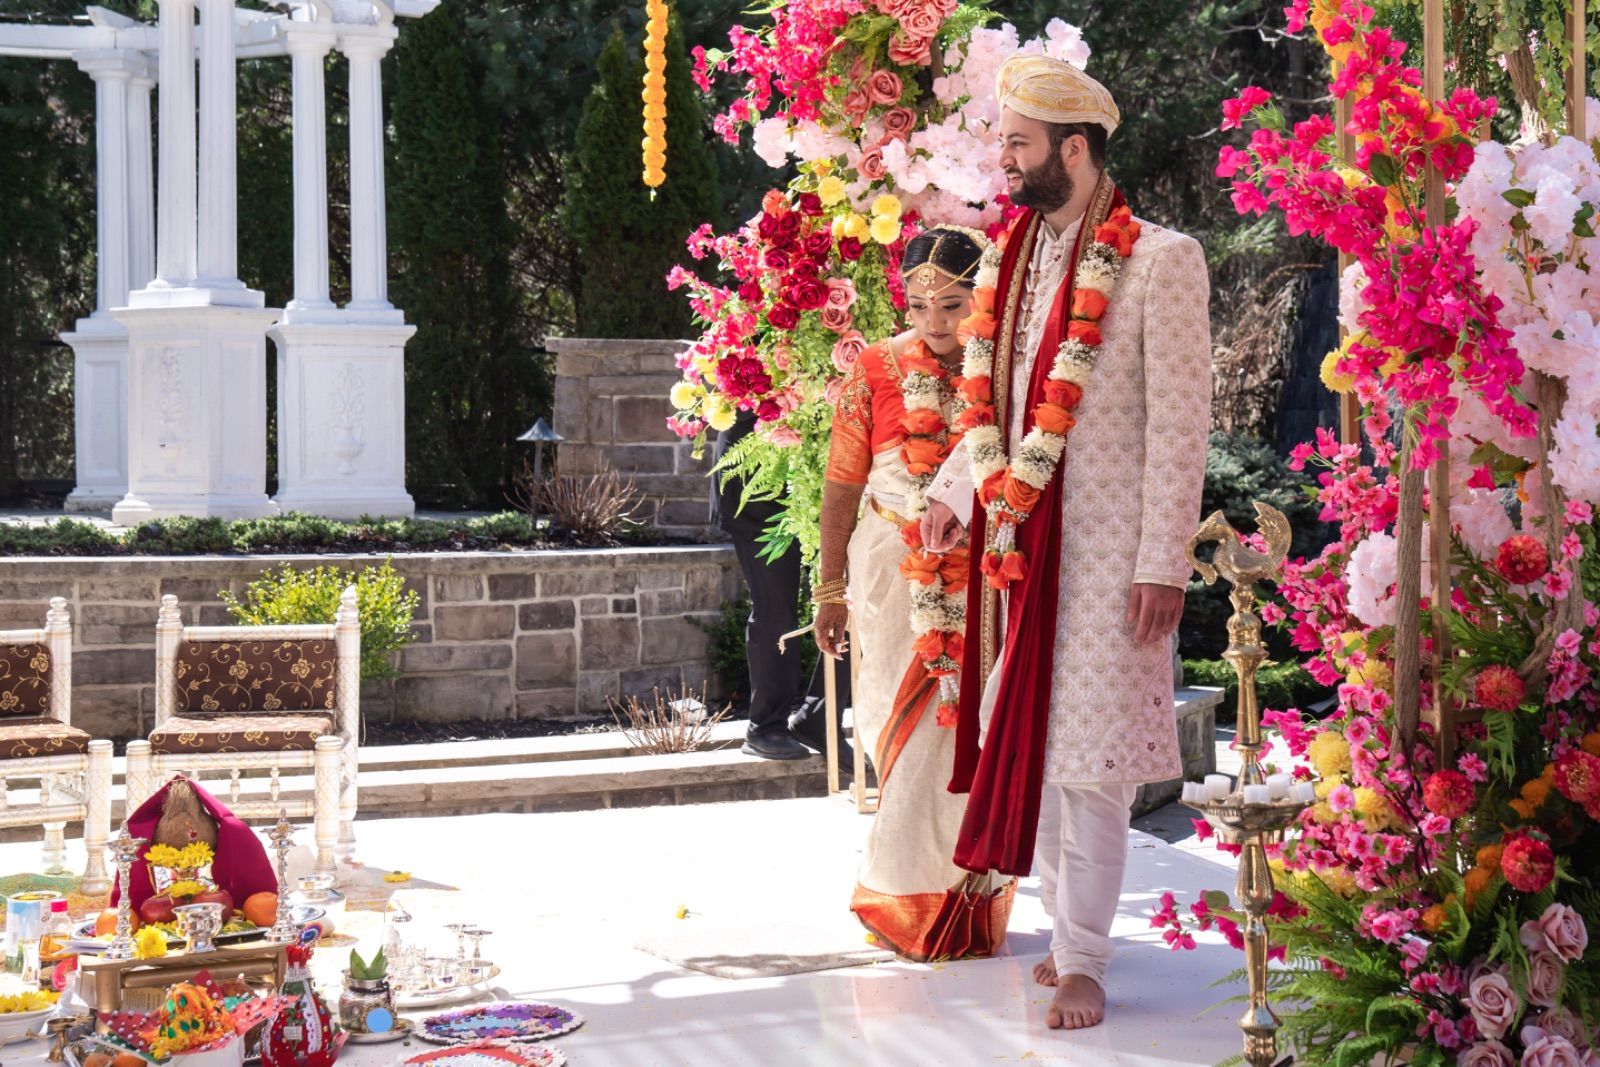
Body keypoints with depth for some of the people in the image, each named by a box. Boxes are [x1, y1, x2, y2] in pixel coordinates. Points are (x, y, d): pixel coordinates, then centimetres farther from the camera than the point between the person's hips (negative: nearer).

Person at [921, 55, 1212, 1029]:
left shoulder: (1160, 260, -8)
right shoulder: (1022, 259, 12)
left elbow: (1180, 423, -11)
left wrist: (1164, 564, -15)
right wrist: (956, 491, 18)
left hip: (1102, 548, -6)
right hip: (1019, 540, 7)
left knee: (1087, 755, -3)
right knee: (1028, 740, 9)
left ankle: (1083, 961, 6)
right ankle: (1070, 930, 22)